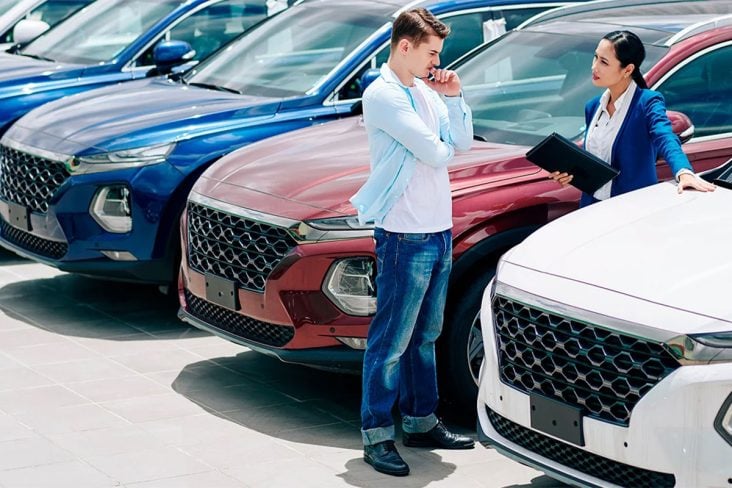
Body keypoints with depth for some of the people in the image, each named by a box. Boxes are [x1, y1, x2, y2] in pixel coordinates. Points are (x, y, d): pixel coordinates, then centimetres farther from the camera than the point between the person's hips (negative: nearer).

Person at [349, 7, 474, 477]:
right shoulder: (382, 95, -15)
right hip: (406, 234, -9)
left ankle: (421, 422, 28)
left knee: (425, 335, 17)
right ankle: (377, 435, 3)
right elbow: (434, 153, -19)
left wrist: (454, 98, -1)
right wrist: (442, 147, 3)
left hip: (440, 231, 9)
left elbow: (463, 144, 10)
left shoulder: (427, 90, 12)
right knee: (391, 340, -4)